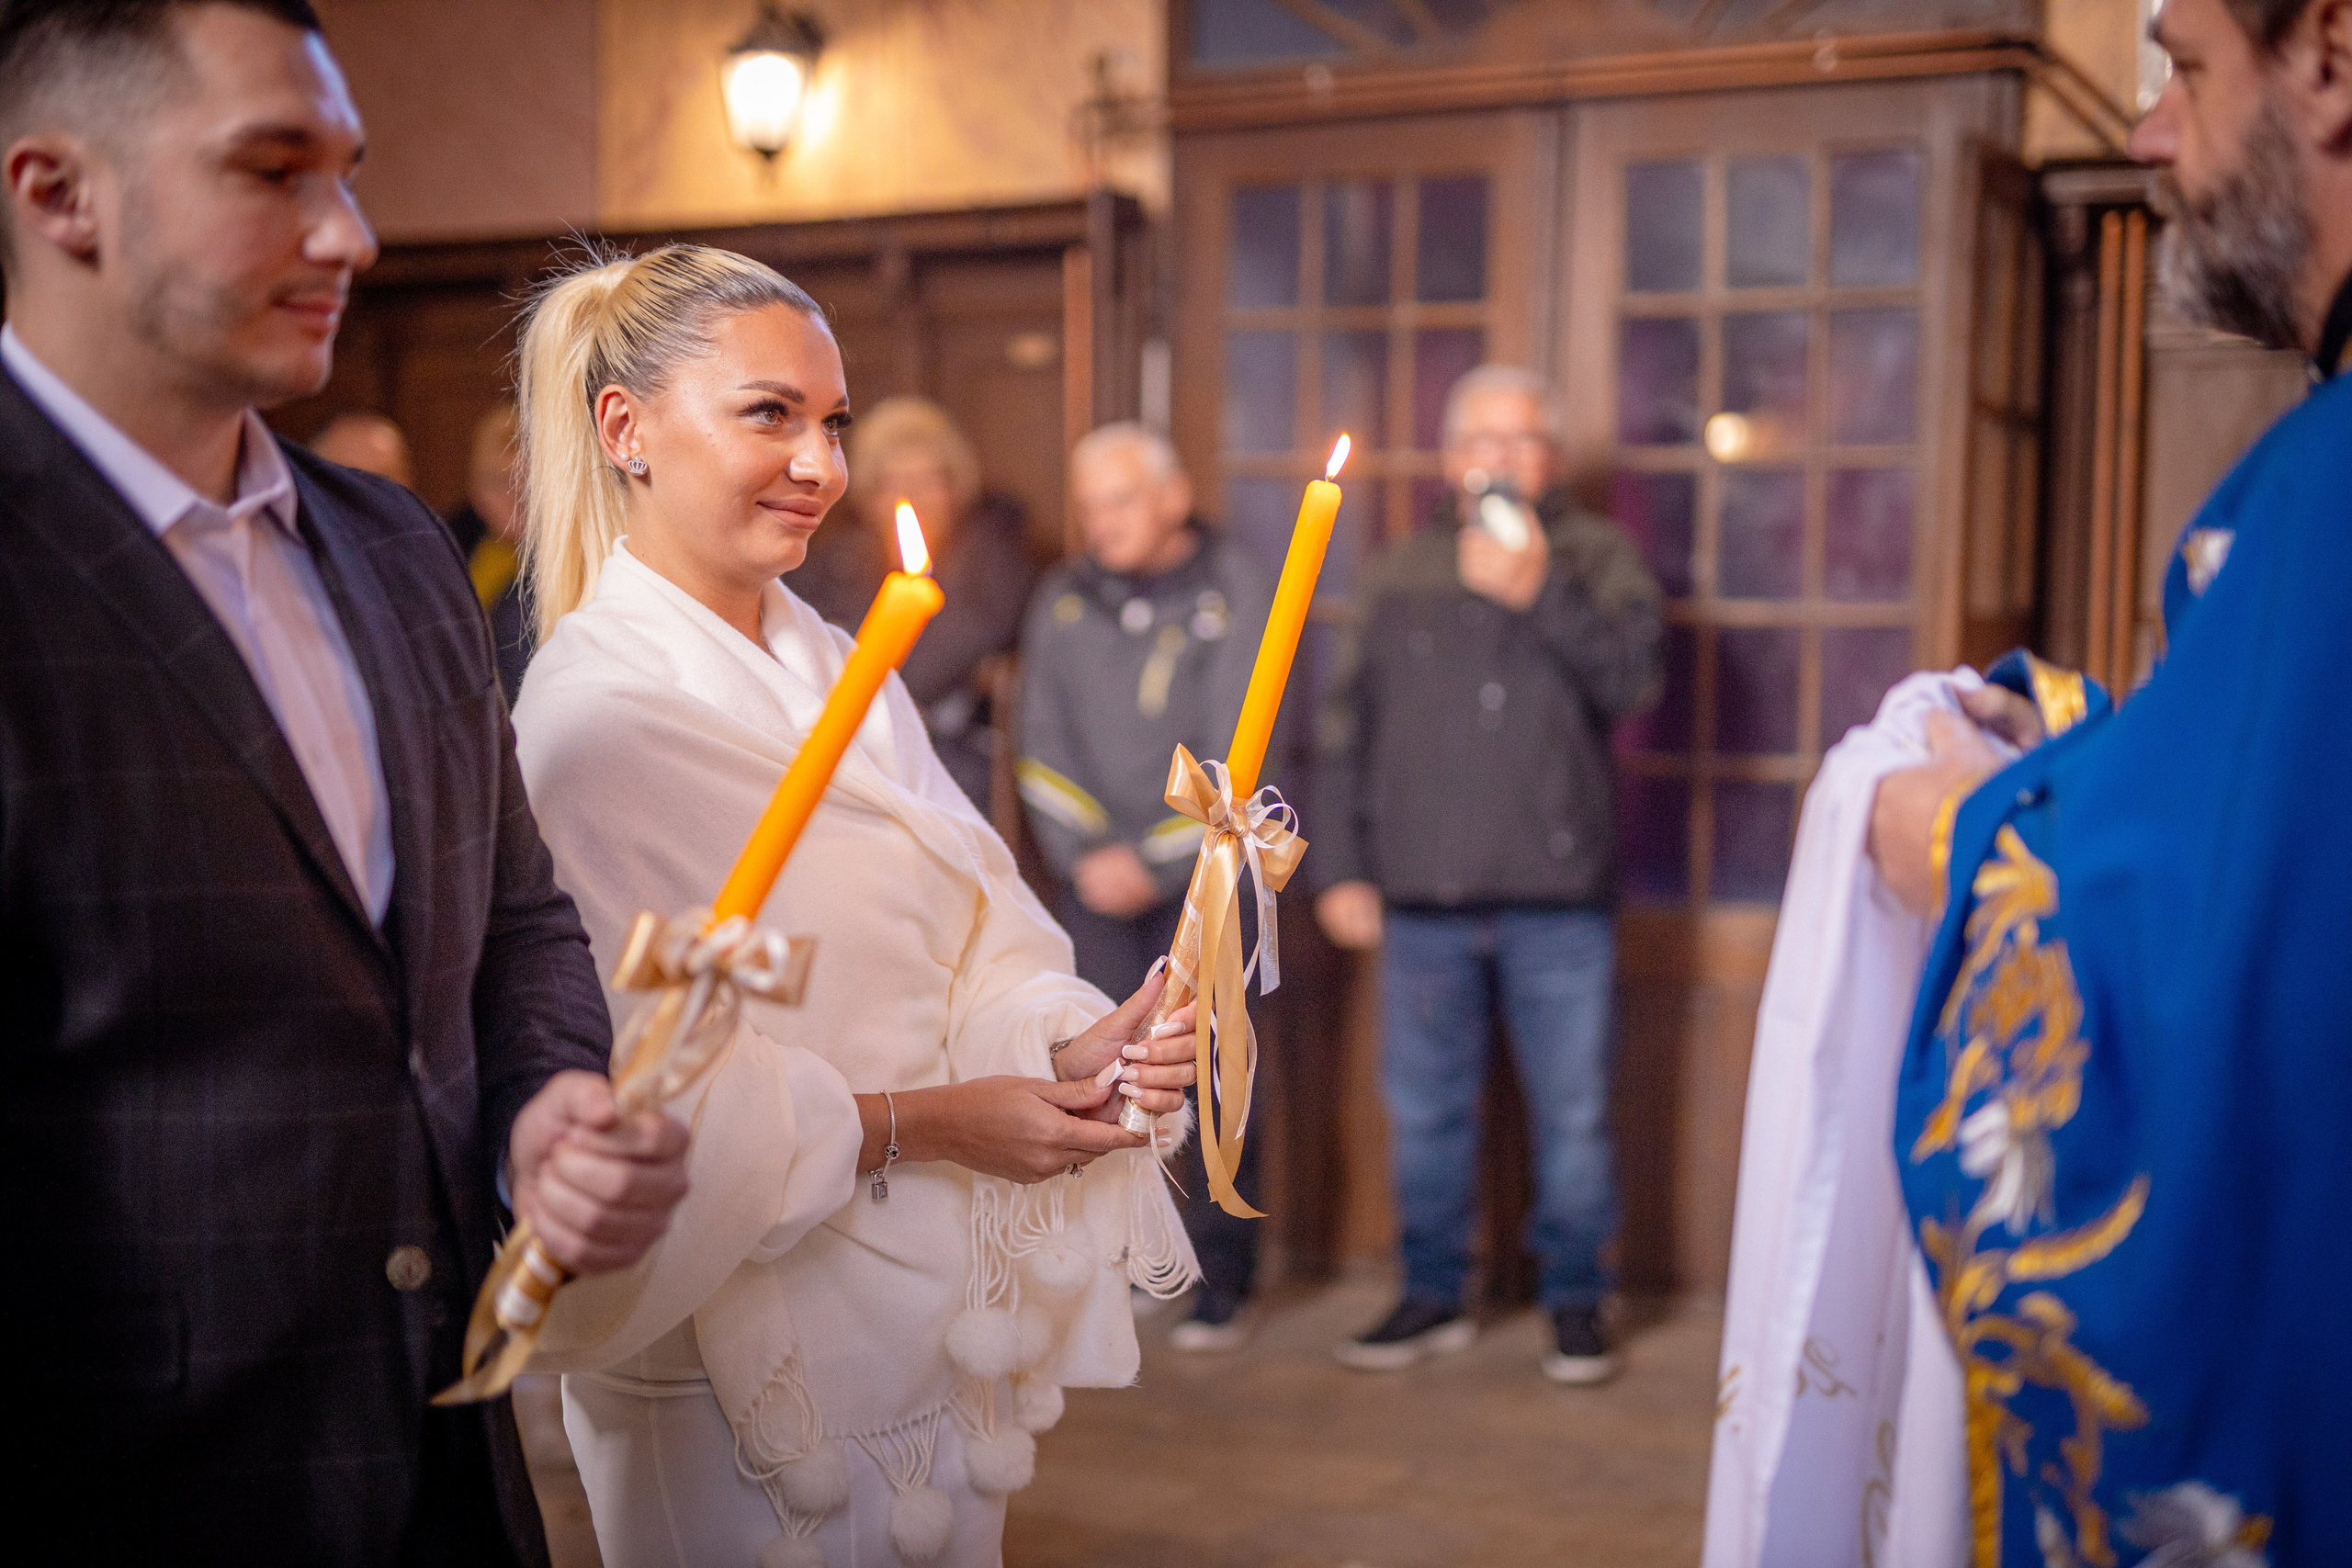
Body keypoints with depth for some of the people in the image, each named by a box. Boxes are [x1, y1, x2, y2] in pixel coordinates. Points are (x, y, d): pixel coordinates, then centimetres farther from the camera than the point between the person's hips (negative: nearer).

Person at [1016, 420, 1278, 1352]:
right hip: (1098, 886, 3)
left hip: (1207, 876, -3)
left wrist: (1152, 862, -11)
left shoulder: (1235, 595, -4)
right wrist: (1083, 857, -6)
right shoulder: (1063, 602, 8)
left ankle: (1220, 1290, 8)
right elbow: (1044, 747, 7)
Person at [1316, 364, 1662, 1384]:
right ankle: (1433, 1296, 25)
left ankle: (1574, 1300, 21)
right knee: (1425, 1115, 10)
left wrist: (1540, 593, -19)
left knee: (1573, 1117, 4)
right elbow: (1349, 731, 11)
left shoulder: (1597, 557, 7)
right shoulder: (1398, 574, 12)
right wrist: (1340, 868, 6)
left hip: (1558, 900, -2)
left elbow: (1629, 678, -8)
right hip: (1422, 901, 2)